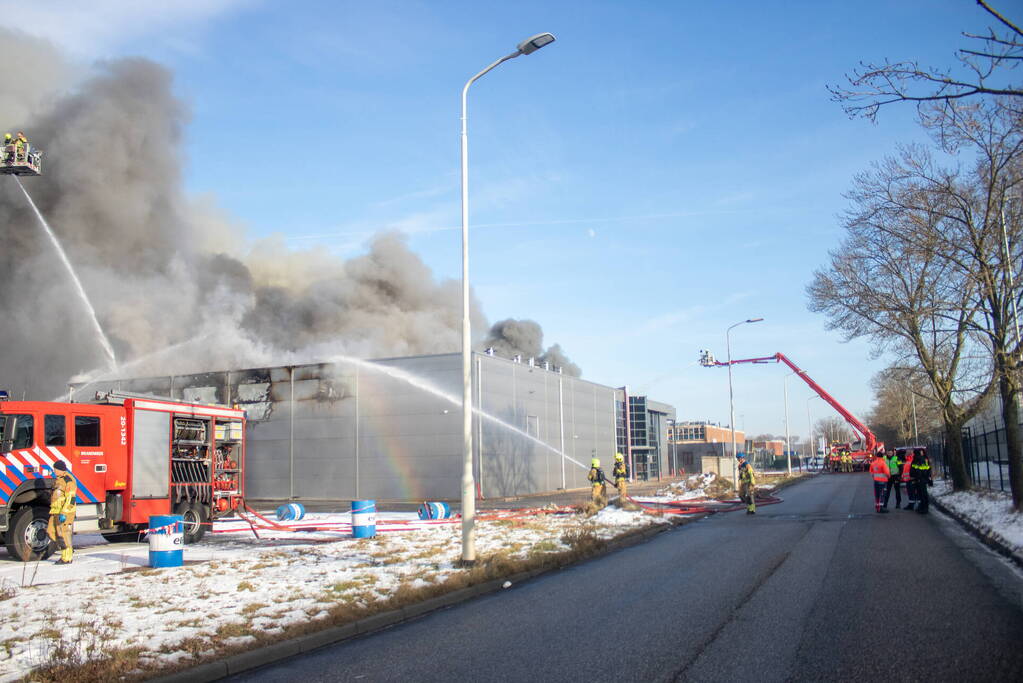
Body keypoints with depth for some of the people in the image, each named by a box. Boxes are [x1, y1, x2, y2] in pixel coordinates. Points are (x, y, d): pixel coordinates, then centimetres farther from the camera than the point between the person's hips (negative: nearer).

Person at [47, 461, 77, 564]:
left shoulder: (69, 480, -15)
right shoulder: (59, 479, 16)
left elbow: (70, 499, -21)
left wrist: (63, 513, -25)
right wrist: (53, 511, 24)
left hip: (65, 513, -10)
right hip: (56, 512, 10)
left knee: (63, 534, -6)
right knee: (50, 532, 9)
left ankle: (67, 558, 1)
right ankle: (69, 550, 18)